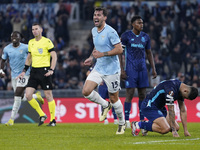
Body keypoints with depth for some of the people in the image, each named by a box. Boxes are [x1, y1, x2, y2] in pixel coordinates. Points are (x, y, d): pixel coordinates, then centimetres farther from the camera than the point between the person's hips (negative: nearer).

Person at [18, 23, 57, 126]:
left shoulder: (47, 41, -5)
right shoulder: (31, 42, 13)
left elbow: (54, 56, -8)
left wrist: (51, 70, -19)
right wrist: (24, 71, 19)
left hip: (44, 70, -6)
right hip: (34, 71, 6)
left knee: (48, 95, -4)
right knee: (28, 95, -4)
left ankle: (53, 120, 7)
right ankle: (42, 115, 10)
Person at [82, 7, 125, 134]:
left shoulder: (110, 32, -16)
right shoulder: (94, 31, 8)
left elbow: (119, 49, -19)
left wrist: (102, 54, -24)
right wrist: (91, 57, 9)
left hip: (112, 70, -7)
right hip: (98, 68, 7)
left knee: (114, 98, 2)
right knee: (86, 91, -9)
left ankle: (122, 124, 23)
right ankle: (105, 105, 16)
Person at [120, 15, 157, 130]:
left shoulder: (145, 37, 11)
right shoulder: (126, 35, -3)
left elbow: (149, 53, 19)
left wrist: (153, 68, 11)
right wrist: (122, 69, -11)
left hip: (142, 68, 5)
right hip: (131, 68, -5)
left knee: (142, 94, 4)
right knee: (130, 93, -10)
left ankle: (142, 120, 9)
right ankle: (126, 120, -7)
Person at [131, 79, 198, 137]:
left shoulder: (181, 91, 1)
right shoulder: (171, 89, -29)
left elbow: (183, 111, 7)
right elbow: (171, 110, -26)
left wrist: (185, 130, 4)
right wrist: (173, 130, -22)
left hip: (159, 107, 10)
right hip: (150, 106, -10)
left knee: (176, 127, 3)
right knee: (166, 129, -25)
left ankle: (148, 124, 14)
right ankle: (139, 124, -10)